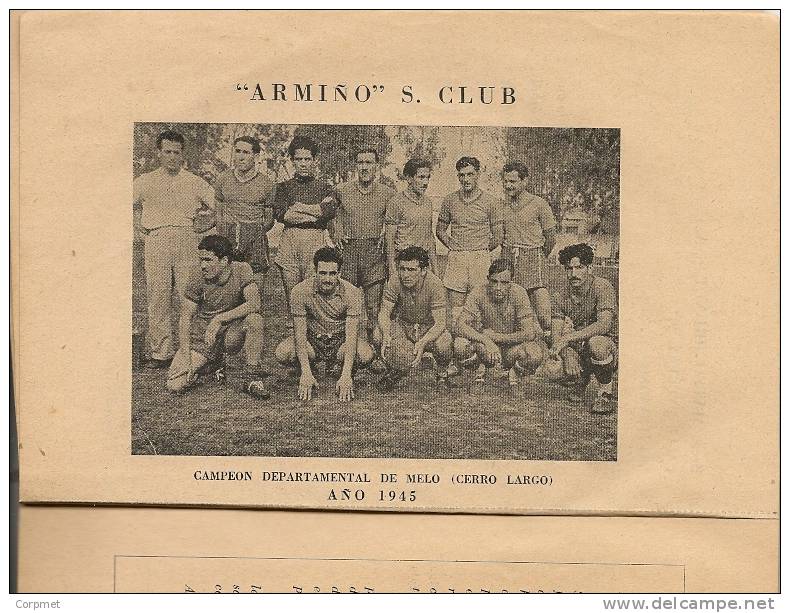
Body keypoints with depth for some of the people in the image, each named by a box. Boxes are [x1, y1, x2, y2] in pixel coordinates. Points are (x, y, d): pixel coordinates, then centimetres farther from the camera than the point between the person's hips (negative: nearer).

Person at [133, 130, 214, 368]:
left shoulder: (195, 183, 16)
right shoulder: (145, 182, 18)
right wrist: (138, 224, 11)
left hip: (188, 239, -1)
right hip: (156, 240, 1)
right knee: (158, 296, -5)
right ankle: (161, 351, -2)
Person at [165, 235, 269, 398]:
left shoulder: (241, 270, -12)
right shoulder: (198, 275, -10)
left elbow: (254, 303, -26)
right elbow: (186, 317, -8)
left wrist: (219, 319, -31)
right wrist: (186, 356, -17)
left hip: (231, 331, -1)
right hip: (201, 337, 1)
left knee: (254, 319, -32)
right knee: (175, 385, -14)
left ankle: (250, 377, -17)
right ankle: (214, 363, 16)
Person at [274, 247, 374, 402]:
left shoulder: (352, 293, -20)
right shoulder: (300, 292, -19)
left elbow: (351, 336, -25)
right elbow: (300, 334, -21)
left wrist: (346, 376, -38)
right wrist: (306, 374, -33)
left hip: (340, 339, -1)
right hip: (312, 339, 1)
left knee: (366, 355, -31)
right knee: (282, 354, -28)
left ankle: (335, 364, 1)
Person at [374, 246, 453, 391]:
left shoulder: (434, 284, -25)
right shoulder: (395, 282, -19)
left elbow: (440, 323, -27)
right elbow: (384, 312, -14)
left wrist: (422, 343, -45)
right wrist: (386, 335, -37)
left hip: (429, 328, -2)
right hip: (402, 326, 2)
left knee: (443, 344, -34)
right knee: (379, 334, -27)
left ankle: (442, 373, 3)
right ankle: (393, 372, 4)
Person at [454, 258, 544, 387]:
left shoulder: (519, 293, -20)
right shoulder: (479, 293, -18)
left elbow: (529, 333, -25)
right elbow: (461, 326, -24)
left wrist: (495, 336, -22)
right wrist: (486, 340, -39)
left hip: (513, 345, -1)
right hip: (486, 344, 1)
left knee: (534, 355, -33)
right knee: (460, 344, -29)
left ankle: (514, 372, 5)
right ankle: (486, 371, 5)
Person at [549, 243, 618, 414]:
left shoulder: (601, 287, -16)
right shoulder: (561, 298, -2)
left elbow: (604, 324, -30)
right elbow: (556, 335, -9)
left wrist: (568, 338, -37)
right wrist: (567, 355, -32)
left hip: (608, 346, -5)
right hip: (578, 349, 5)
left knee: (595, 343, -38)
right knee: (570, 371, -27)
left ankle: (606, 393, -16)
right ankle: (583, 379, 13)